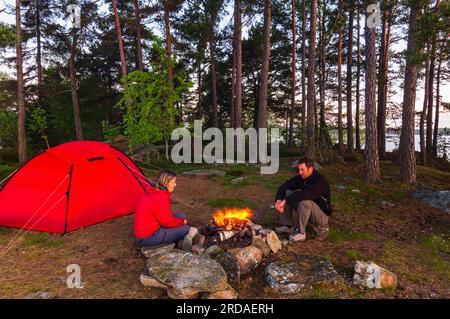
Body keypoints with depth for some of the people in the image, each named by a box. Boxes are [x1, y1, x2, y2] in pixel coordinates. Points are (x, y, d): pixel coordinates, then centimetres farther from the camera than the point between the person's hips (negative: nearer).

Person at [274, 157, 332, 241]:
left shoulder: (321, 180, -27)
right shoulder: (301, 177, -6)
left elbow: (305, 194, -42)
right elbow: (285, 185, -9)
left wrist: (285, 200, -40)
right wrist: (279, 200, -26)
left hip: (322, 214, -7)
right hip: (309, 210, 7)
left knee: (304, 201, -37)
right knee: (287, 193, -6)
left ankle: (301, 233, -18)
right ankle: (289, 226, 1)